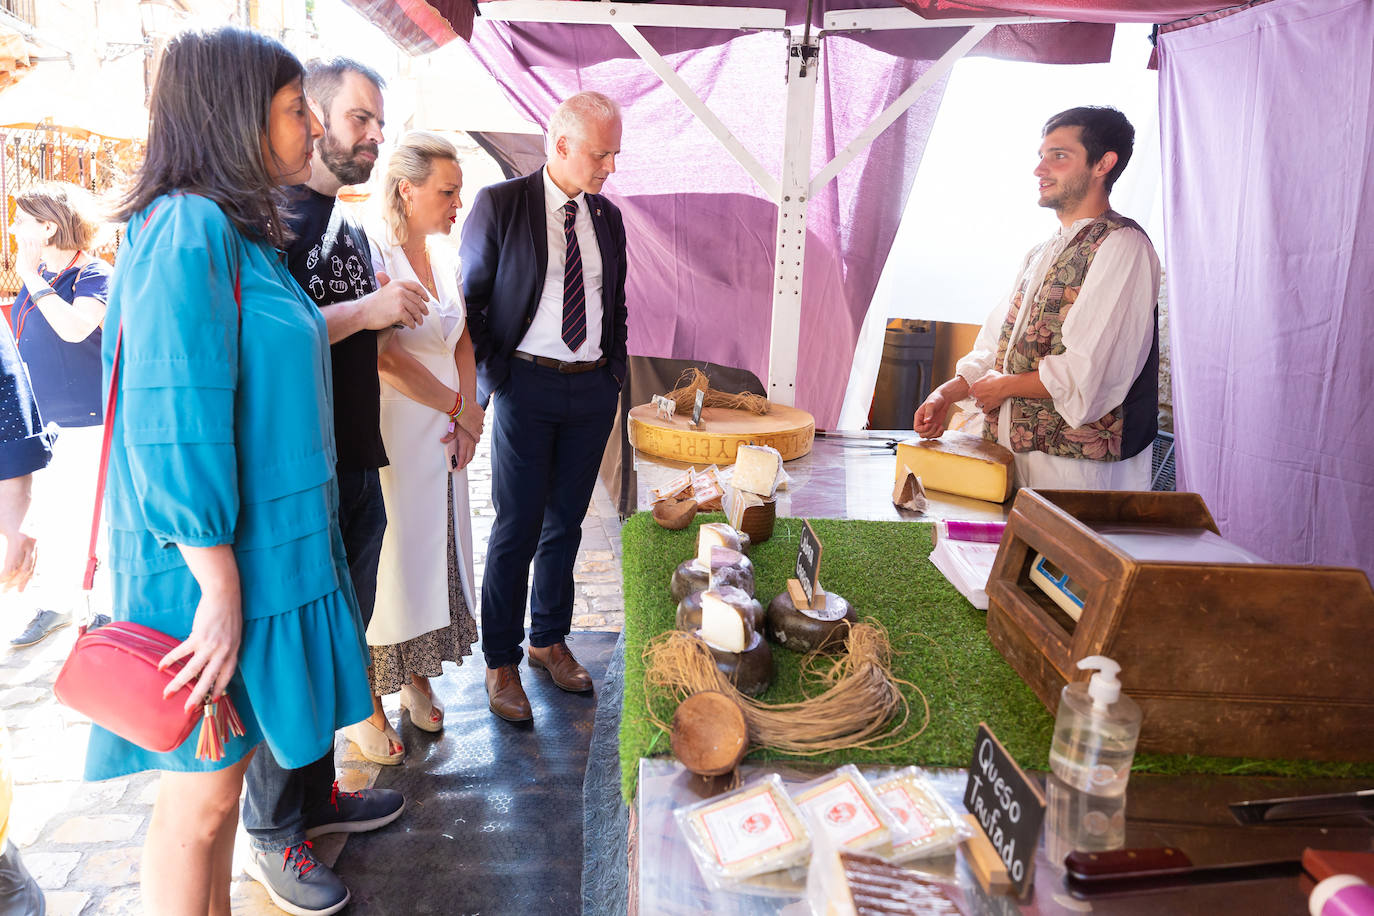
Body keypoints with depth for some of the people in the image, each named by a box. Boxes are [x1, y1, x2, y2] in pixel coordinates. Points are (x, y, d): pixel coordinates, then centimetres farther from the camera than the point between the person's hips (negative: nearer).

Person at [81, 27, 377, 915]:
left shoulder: (239, 231, 12)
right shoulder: (188, 229, -18)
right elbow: (176, 426, -23)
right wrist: (220, 588, -21)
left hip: (263, 549, 9)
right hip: (209, 570, -9)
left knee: (224, 773, 21)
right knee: (201, 797, 7)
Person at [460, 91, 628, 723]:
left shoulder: (607, 217, 10)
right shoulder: (499, 204, -5)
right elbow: (471, 299, -4)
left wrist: (616, 375, 11)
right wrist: (484, 385, -8)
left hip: (593, 390, 5)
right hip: (528, 386, -4)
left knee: (565, 524, 14)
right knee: (516, 530, 1)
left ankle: (550, 641, 30)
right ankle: (501, 663, 16)